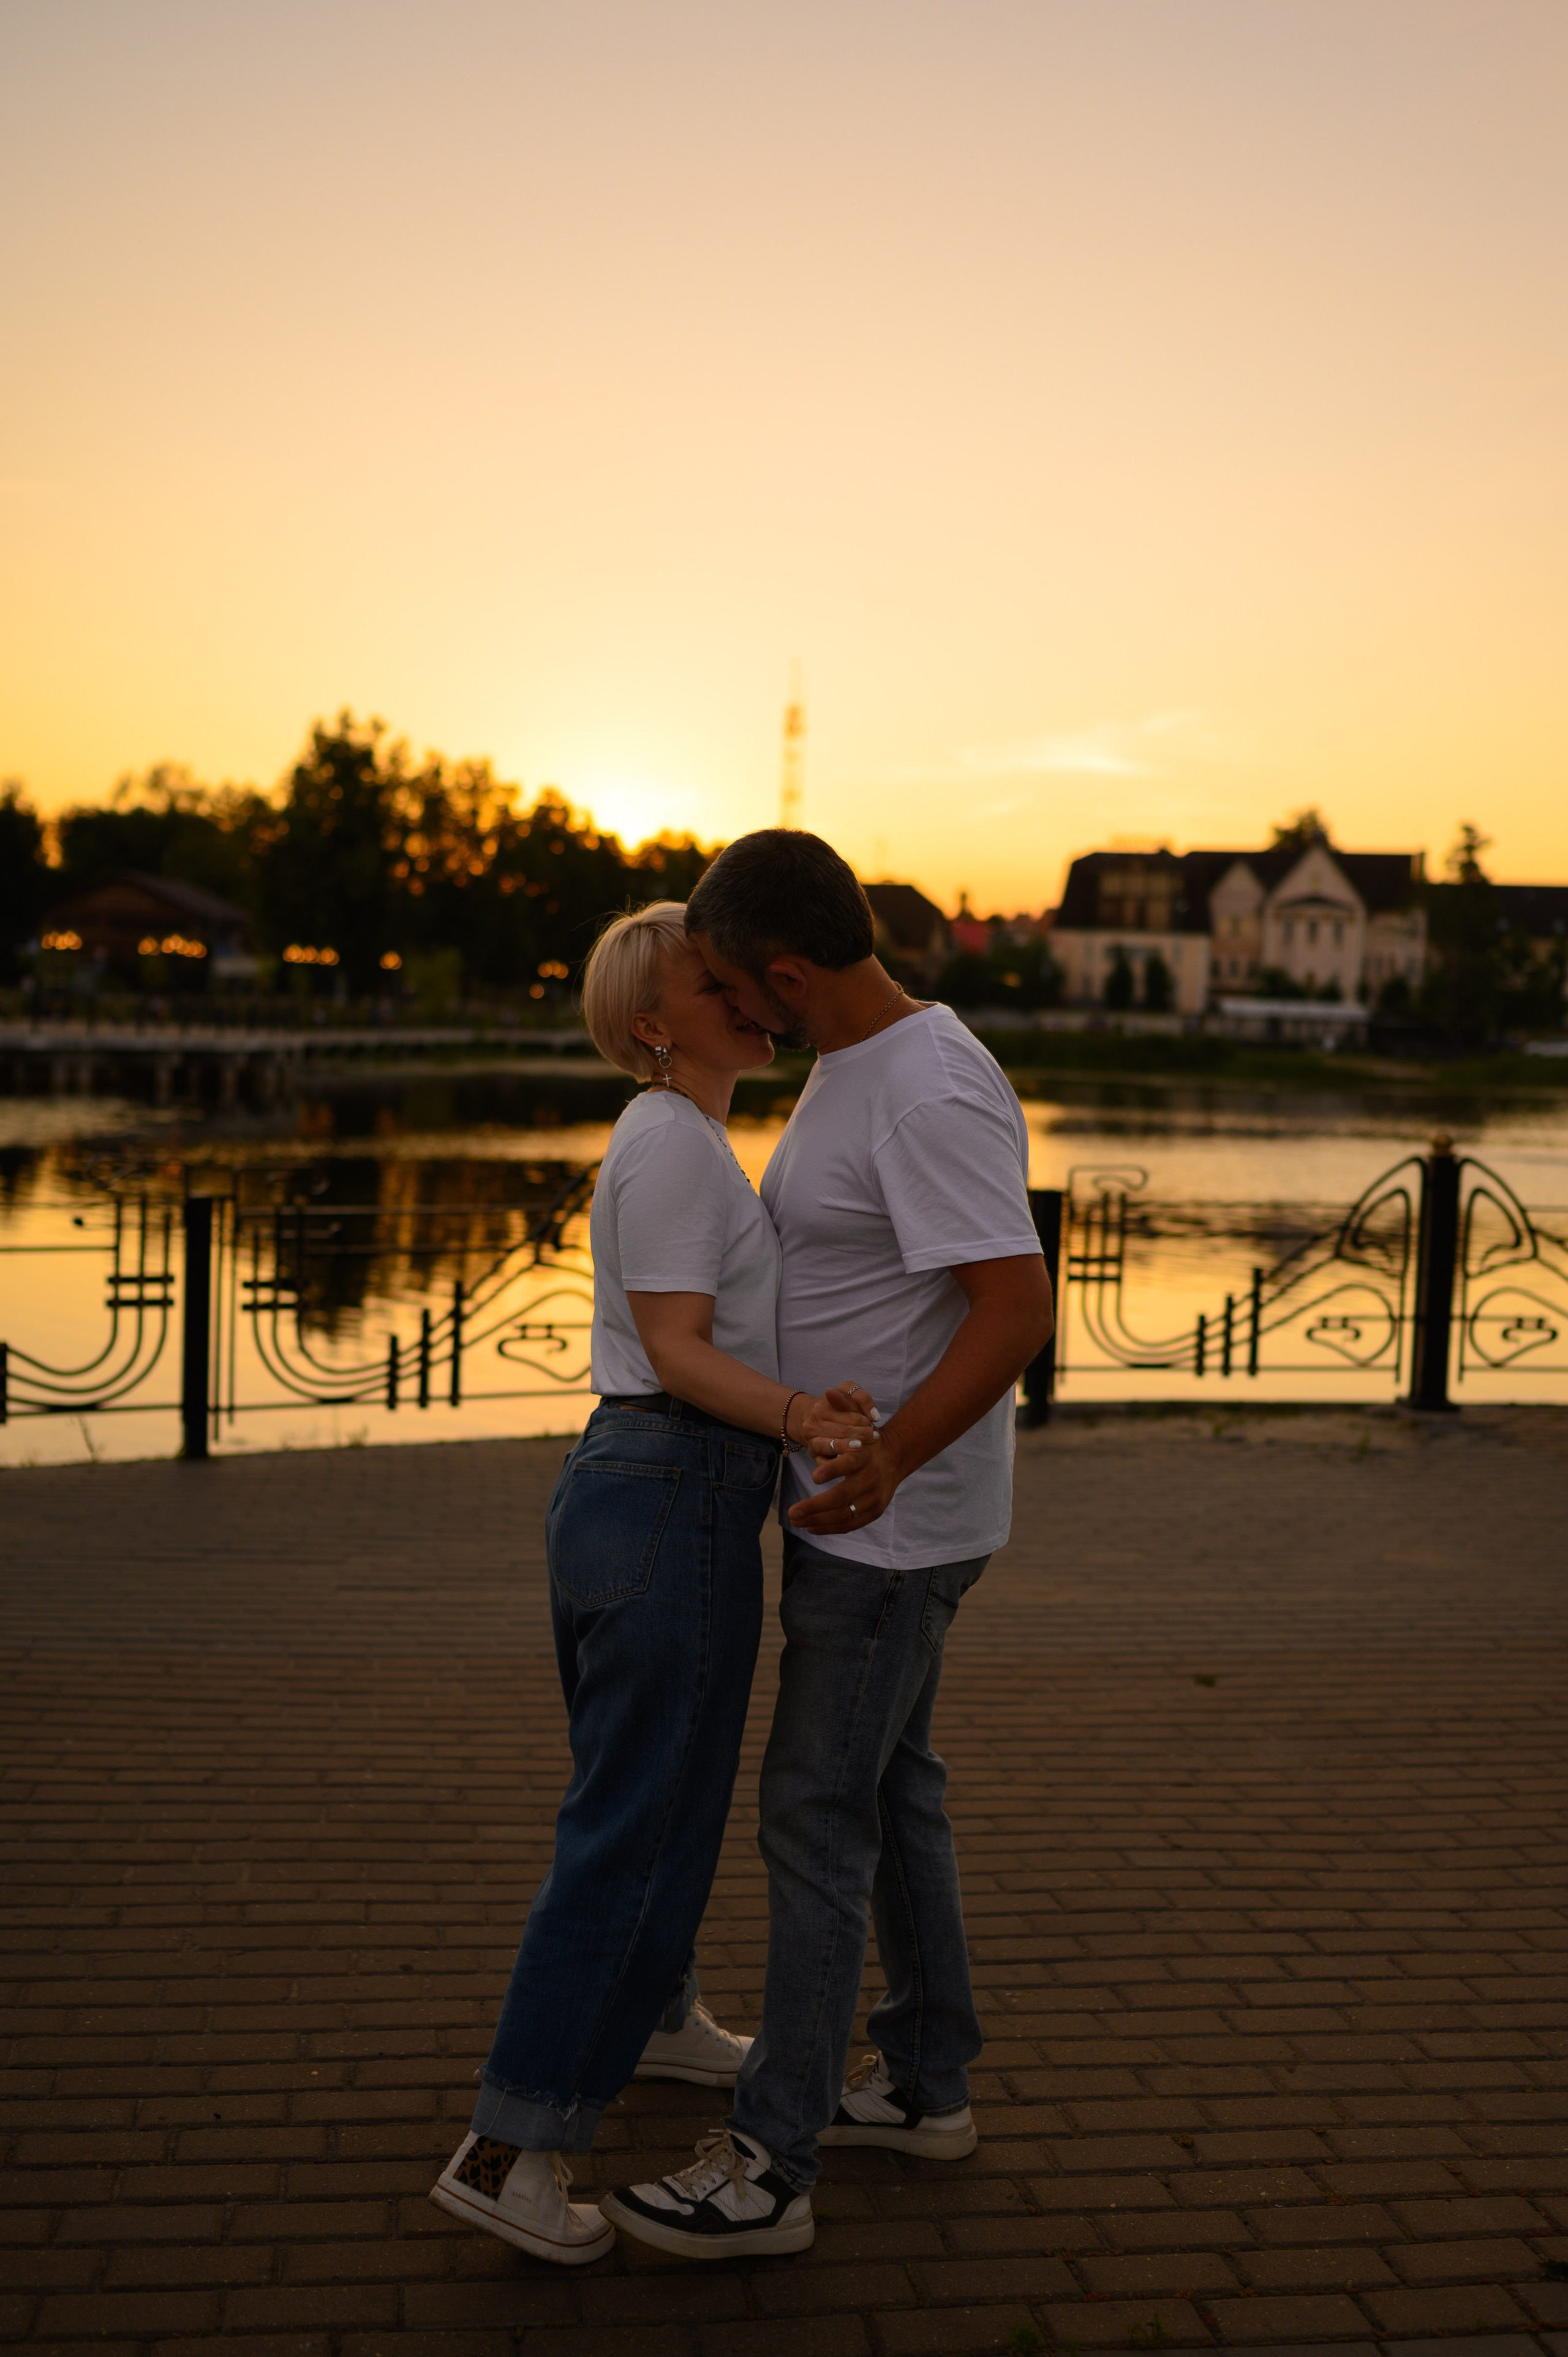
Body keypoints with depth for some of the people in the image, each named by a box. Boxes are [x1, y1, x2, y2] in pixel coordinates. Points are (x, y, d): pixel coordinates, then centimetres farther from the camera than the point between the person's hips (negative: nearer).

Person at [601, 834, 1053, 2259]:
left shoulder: (933, 1095, -25)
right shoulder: (856, 1064, 7)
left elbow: (1020, 1309, -30)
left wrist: (888, 1458, -38)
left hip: (894, 1526, -10)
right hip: (863, 1509, 10)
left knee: (816, 1816, -2)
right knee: (890, 1787, 18)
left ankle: (771, 2167, 12)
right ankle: (928, 2083, 34)